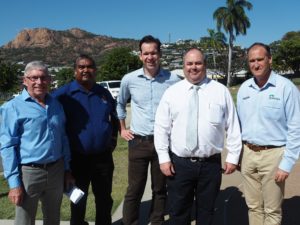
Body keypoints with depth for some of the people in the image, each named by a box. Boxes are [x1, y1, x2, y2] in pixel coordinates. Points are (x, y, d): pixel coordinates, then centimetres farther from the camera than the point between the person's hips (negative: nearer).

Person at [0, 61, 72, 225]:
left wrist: (67, 169, 12)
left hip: (56, 171, 5)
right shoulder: (13, 107, -9)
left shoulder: (56, 105, 8)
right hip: (28, 173, -5)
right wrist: (14, 182, -14)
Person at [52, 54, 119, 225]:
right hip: (77, 159, -3)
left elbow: (114, 119, 19)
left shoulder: (104, 93, 6)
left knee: (105, 199, 17)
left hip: (103, 157, 4)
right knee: (79, 201, 14)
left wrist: (113, 141, 12)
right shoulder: (63, 94, -9)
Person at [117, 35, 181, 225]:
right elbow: (120, 103, 16)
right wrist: (122, 129, 12)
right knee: (134, 190, 6)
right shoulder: (129, 79, -2)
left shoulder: (173, 80, -6)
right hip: (138, 141, 0)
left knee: (160, 189, 14)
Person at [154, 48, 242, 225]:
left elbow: (233, 127, 2)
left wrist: (233, 157, -1)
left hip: (211, 163, 0)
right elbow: (161, 128, 1)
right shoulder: (171, 92, 2)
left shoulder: (221, 91, 1)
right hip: (179, 163, 0)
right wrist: (164, 158, -4)